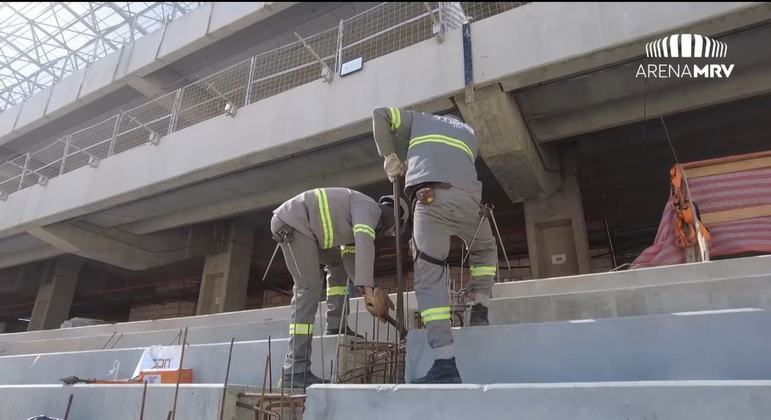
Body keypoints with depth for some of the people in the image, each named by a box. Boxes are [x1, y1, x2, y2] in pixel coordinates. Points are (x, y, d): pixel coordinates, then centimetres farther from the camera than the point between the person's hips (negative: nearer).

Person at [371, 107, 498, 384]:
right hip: (468, 198, 3)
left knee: (429, 279, -1)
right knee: (485, 250, 33)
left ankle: (445, 364, -9)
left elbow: (380, 114, 21)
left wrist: (389, 156, 26)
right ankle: (480, 311, 19)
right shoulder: (469, 134, 37)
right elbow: (455, 168, 26)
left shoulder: (419, 119, 31)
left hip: (431, 198, -2)